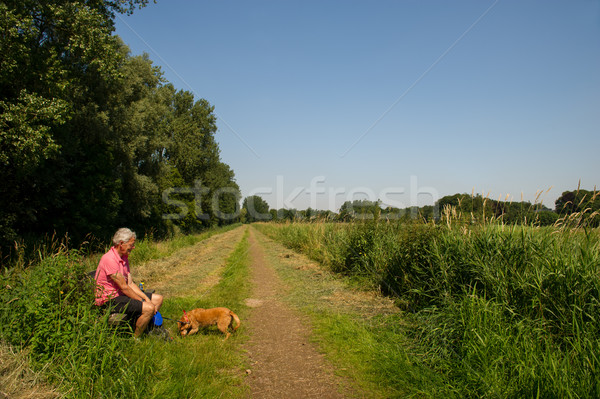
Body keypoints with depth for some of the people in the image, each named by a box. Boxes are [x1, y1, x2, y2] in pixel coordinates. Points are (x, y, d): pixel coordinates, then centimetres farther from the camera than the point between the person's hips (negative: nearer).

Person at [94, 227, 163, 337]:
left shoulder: (124, 257, 9)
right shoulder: (109, 259, -22)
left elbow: (130, 284, 8)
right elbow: (124, 287, -21)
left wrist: (146, 298, -4)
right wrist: (143, 302, -14)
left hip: (121, 294, 10)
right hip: (110, 299, -10)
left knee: (158, 298, 7)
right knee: (149, 308, -25)